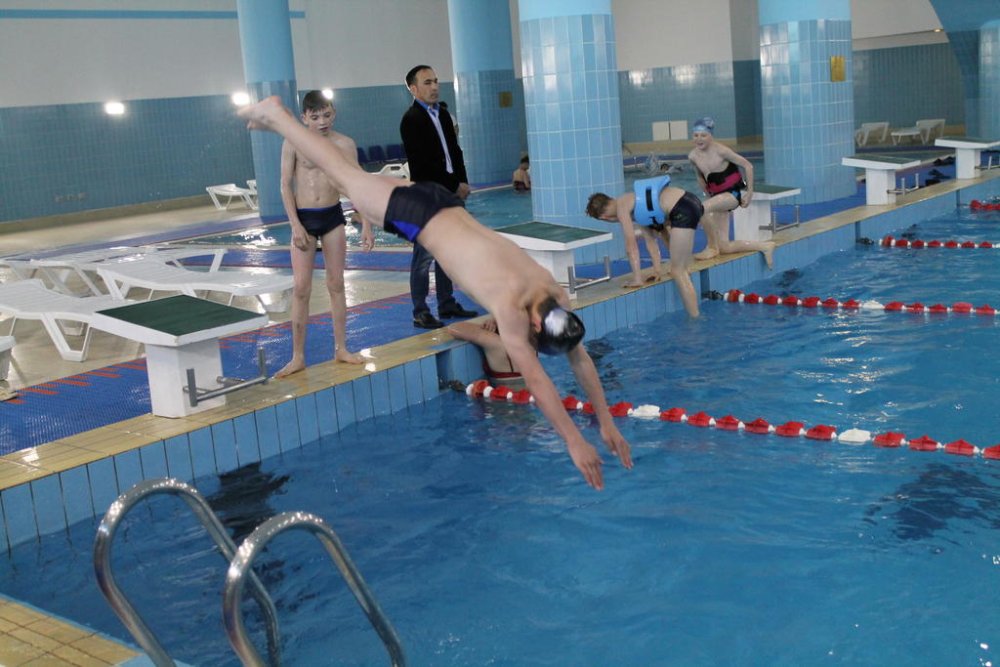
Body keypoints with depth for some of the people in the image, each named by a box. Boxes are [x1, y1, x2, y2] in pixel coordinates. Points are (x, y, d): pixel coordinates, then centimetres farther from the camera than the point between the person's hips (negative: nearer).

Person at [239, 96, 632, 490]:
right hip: (416, 213, -6)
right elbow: (535, 380, -38)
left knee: (352, 176, 26)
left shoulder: (555, 295, -15)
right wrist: (574, 442, -39)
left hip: (446, 205, 6)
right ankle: (275, 114, 31)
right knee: (343, 174, 13)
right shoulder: (511, 307, -34)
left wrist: (607, 423, -9)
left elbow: (580, 358, -8)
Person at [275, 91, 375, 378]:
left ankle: (341, 349, 20)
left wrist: (366, 225, -1)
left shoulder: (345, 144, -1)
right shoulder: (294, 143, -6)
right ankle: (298, 357, 5)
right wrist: (295, 225, -13)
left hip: (333, 217, 2)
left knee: (336, 284, 9)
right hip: (304, 218, -2)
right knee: (301, 288, -2)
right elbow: (286, 185, -5)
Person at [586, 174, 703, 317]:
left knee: (678, 271, -4)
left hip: (684, 211, -10)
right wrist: (656, 270, 25)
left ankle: (695, 320, -2)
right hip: (690, 201, 10)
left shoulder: (622, 208, -3)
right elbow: (650, 240, 24)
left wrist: (637, 278, -1)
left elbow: (631, 245, -5)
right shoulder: (634, 206, 22)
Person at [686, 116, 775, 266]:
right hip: (718, 197, 7)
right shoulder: (693, 156, -3)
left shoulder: (720, 150, -18)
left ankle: (712, 247, -12)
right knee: (725, 248, 2)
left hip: (734, 192, -7)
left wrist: (750, 193, -9)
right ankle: (764, 246, 21)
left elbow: (748, 166, -11)